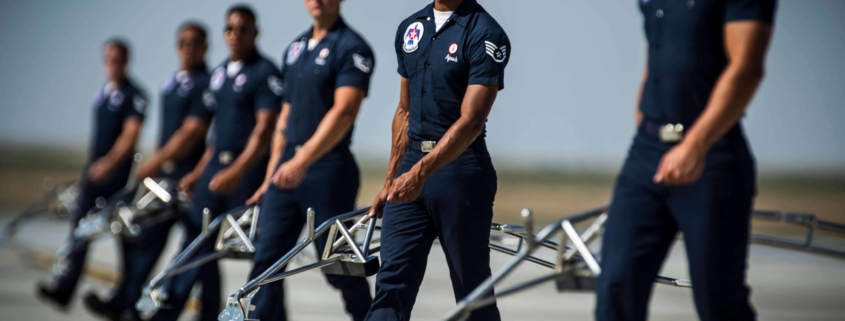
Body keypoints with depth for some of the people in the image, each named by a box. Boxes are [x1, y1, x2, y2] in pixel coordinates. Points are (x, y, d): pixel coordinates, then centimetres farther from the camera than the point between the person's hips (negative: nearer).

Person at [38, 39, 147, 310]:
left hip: (117, 174, -8)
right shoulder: (102, 93, 15)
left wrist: (109, 163, -28)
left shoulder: (133, 95, -9)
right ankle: (63, 288, -4)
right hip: (95, 171, 8)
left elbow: (130, 134, -18)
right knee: (80, 222, 0)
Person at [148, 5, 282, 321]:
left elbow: (264, 129, -17)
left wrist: (237, 172, -25)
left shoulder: (265, 73, -9)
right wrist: (199, 172, 18)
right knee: (198, 238, 5)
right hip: (217, 165, 7)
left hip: (248, 168, -7)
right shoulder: (219, 73, 15)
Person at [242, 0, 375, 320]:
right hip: (287, 171, 7)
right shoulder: (295, 48, 15)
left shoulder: (352, 48, -9)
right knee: (266, 259, 1)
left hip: (328, 170, -7)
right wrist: (271, 174, 16)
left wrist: (303, 160, -30)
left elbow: (344, 112, -20)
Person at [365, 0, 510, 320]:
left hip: (460, 170, -6)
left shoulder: (485, 35, -10)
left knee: (472, 291, 4)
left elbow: (470, 120, -19)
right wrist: (389, 182, 17)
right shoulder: (410, 28, 11)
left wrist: (421, 172, -28)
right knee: (391, 285, -2)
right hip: (409, 175, 6)